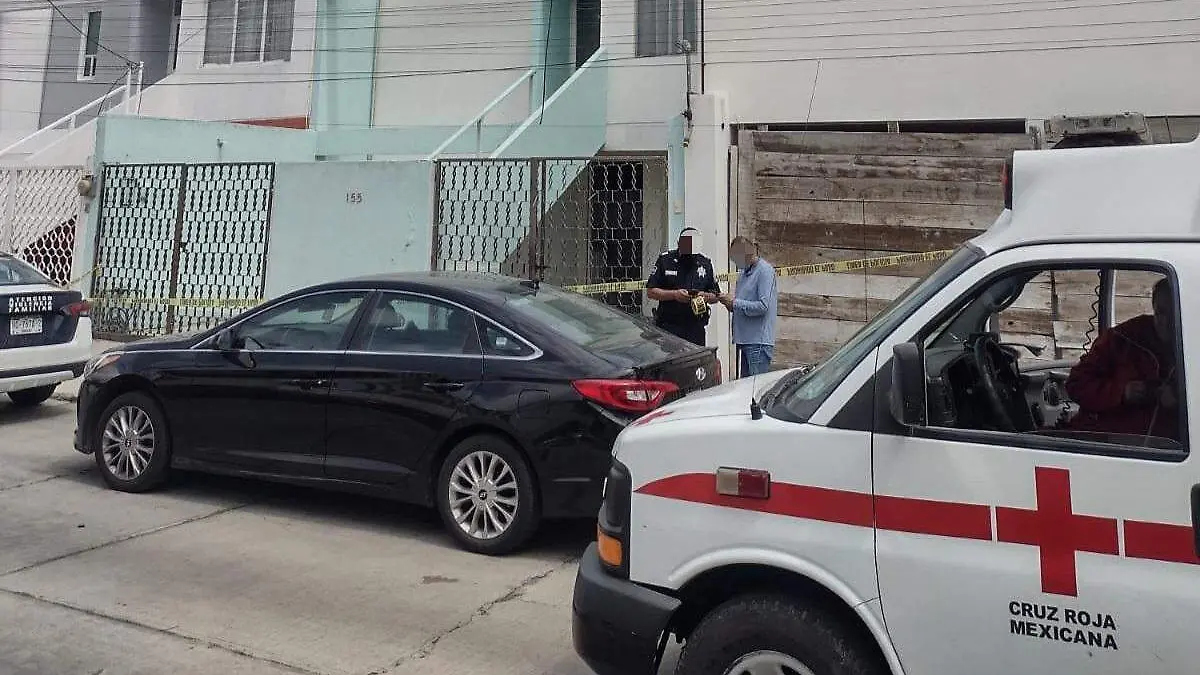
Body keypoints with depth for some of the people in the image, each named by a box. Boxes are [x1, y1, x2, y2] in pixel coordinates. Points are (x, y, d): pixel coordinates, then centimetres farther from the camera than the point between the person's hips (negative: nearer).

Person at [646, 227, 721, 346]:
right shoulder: (665, 260, 0)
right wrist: (674, 294, -15)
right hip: (668, 326, -3)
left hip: (696, 328, 3)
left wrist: (706, 296, -9)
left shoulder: (705, 263, 10)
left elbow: (716, 296, 14)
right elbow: (650, 292, -2)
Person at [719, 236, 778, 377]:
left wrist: (735, 303, -14)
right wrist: (730, 302, 2)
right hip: (745, 339, 9)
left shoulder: (765, 271, -11)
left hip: (759, 342, -9)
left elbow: (763, 306, -20)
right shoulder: (745, 272, 16)